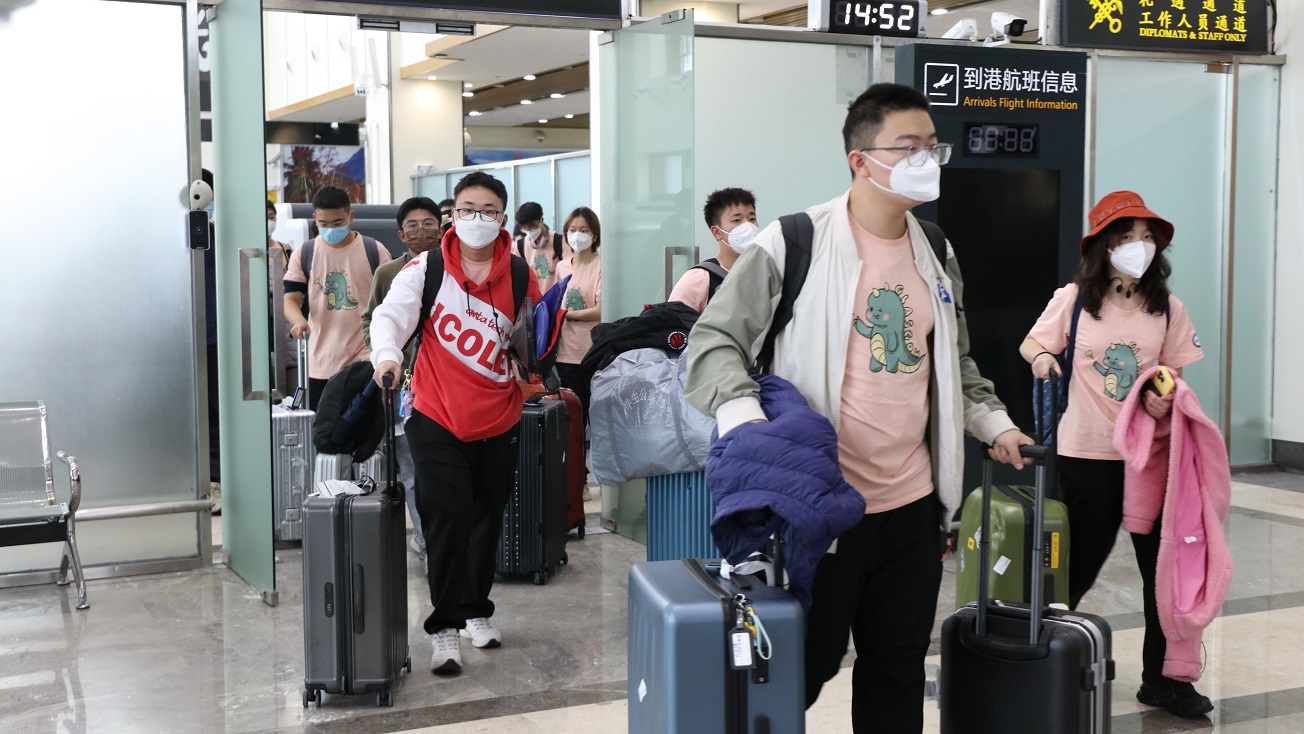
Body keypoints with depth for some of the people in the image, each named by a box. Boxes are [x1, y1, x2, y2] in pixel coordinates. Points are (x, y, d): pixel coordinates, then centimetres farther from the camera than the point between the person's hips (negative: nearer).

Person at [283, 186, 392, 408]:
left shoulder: (375, 252, 1)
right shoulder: (303, 254, 5)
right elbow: (290, 298, 3)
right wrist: (299, 321, -21)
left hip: (366, 362, -2)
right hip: (321, 364, 2)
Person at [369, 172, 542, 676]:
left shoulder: (520, 276, 1)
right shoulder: (426, 269, -5)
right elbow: (391, 314, -15)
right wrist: (387, 356, -34)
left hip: (499, 422, 3)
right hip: (437, 418, -3)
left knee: (487, 520, 16)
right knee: (447, 518, -9)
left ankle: (476, 610, 35)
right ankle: (445, 626, 2)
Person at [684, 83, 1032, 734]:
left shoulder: (937, 257, 11)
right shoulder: (794, 245, -11)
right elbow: (715, 340, -11)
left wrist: (994, 424, 13)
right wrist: (744, 415, -27)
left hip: (913, 506, 6)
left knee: (898, 672, 15)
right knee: (802, 668, 6)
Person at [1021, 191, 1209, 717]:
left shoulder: (1168, 310, 1)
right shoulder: (1074, 300, -4)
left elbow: (1175, 377, 8)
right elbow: (1031, 344, 8)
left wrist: (1167, 398, -15)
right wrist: (1041, 356, -15)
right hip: (1088, 454, -2)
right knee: (1082, 563, 8)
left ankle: (1162, 678, 19)